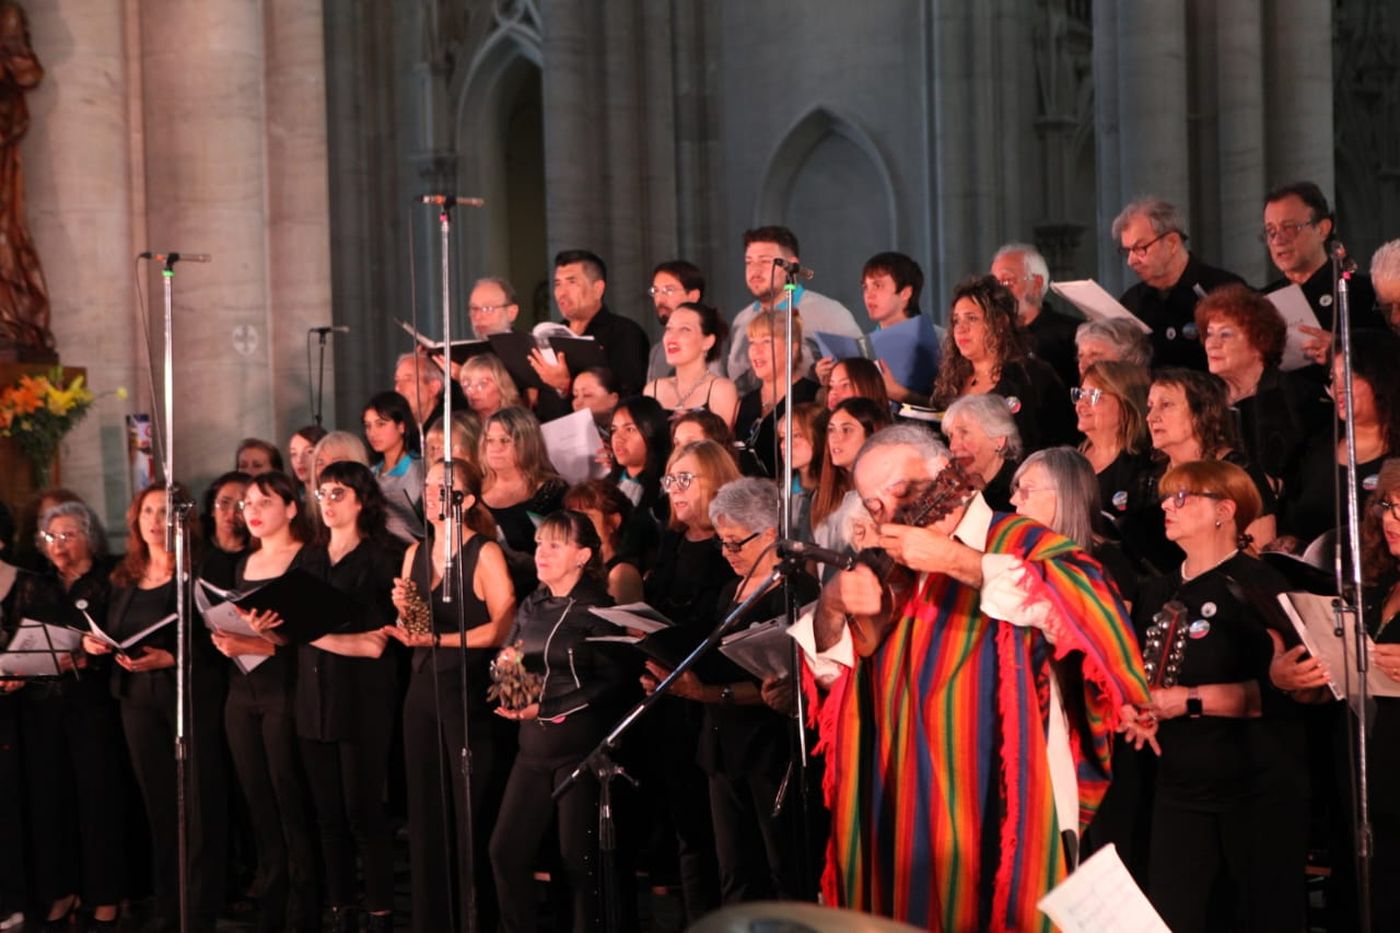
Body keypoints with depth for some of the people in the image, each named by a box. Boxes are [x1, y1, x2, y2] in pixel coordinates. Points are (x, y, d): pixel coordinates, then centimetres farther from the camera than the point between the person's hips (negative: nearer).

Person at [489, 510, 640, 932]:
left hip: (582, 743, -7)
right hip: (534, 743, 7)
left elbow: (614, 682, -15)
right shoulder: (531, 607, 12)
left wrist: (548, 708, -18)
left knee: (580, 858, 0)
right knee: (506, 850, 4)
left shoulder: (597, 609, -9)